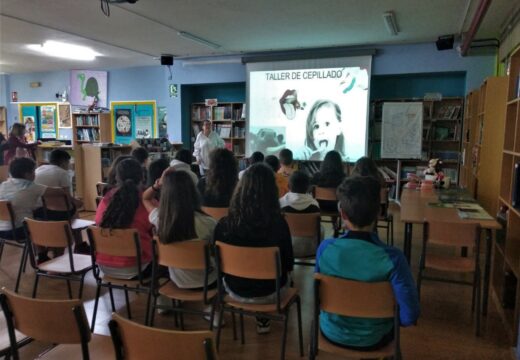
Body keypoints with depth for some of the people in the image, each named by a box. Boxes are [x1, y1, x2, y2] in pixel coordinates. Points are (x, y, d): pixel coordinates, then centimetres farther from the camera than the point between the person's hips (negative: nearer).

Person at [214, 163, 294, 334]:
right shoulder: (278, 223, -25)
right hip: (269, 292, -1)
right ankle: (263, 319, 48)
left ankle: (262, 318, 50)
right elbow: (288, 264, -10)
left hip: (235, 290, 1)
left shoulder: (224, 224, -22)